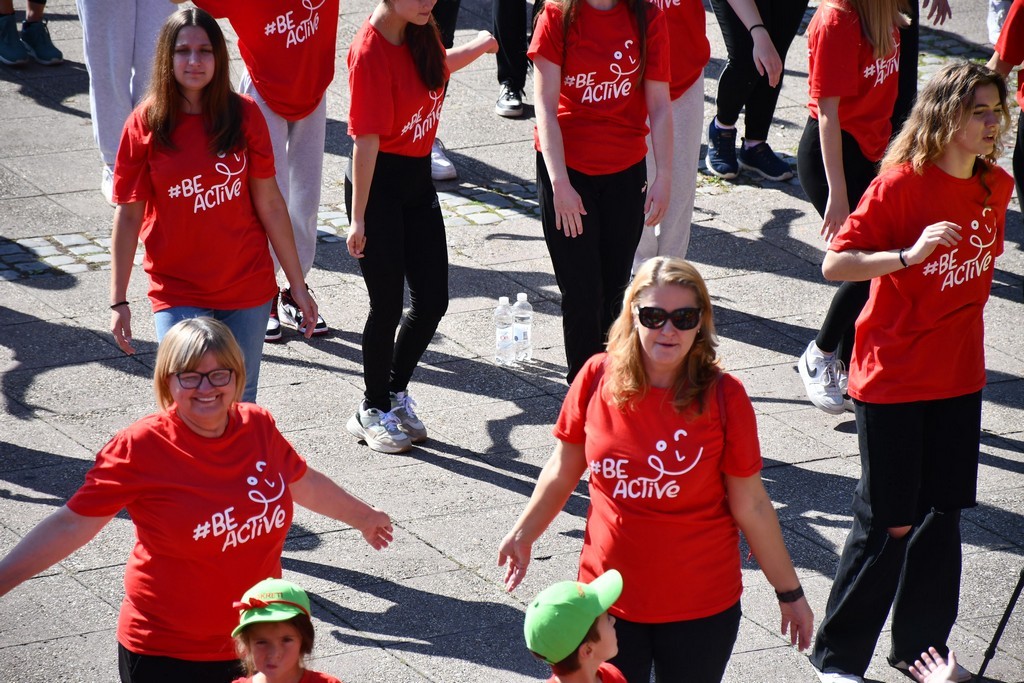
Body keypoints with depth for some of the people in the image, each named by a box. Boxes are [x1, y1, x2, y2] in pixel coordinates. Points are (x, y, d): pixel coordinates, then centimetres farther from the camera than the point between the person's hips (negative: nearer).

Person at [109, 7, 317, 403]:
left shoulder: (244, 115, -3)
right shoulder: (146, 124, -7)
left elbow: (269, 203, 1)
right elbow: (127, 214, -3)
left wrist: (297, 283, 3)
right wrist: (118, 301, -4)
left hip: (248, 288, 2)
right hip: (178, 293, -2)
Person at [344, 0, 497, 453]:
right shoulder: (371, 51, -22)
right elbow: (366, 139, -23)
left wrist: (479, 47, 16)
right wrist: (358, 218, -21)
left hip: (418, 180, 8)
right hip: (379, 185, -8)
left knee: (432, 300, 9)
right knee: (388, 305, 1)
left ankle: (396, 392, 30)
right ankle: (373, 411, 20)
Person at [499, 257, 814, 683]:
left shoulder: (723, 396, -13)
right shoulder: (598, 377, -8)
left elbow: (751, 505, -6)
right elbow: (564, 470, 7)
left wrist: (789, 592, -1)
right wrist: (523, 534, 13)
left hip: (701, 607, -1)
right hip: (607, 597, 2)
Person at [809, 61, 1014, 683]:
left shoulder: (997, 187, 3)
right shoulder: (902, 184, -16)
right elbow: (835, 263, -19)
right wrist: (910, 253, -31)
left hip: (958, 377, 6)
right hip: (892, 380, -6)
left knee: (942, 514, 13)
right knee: (888, 524, -1)